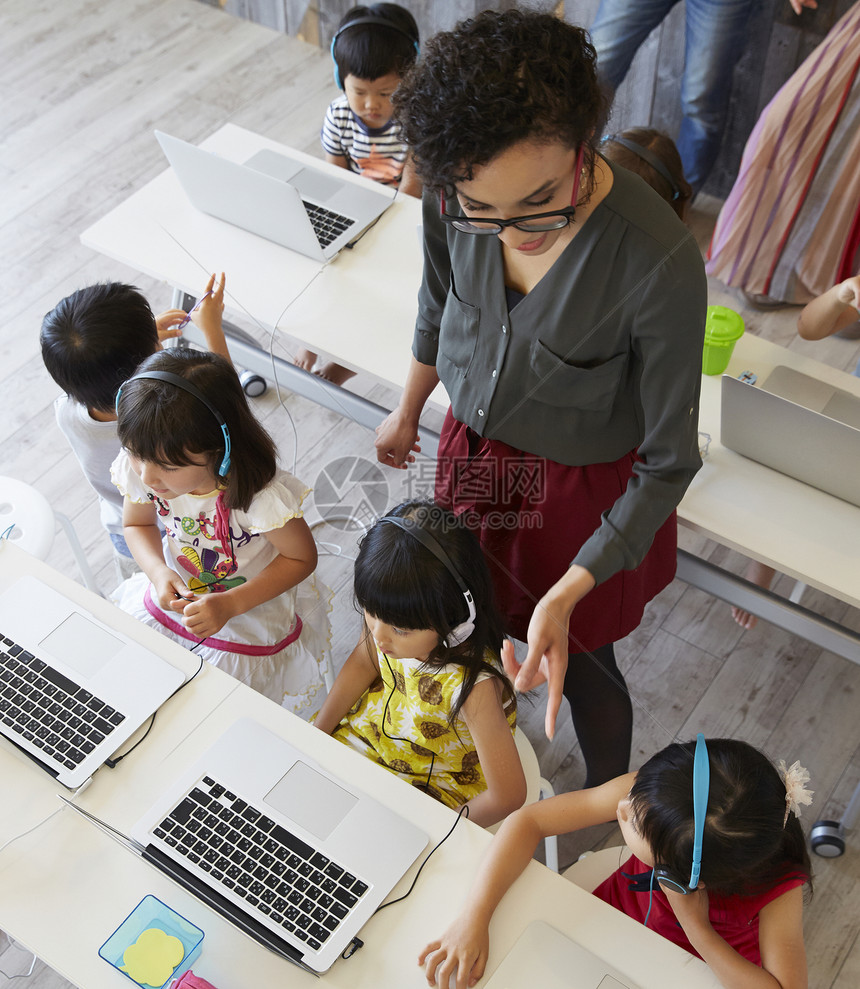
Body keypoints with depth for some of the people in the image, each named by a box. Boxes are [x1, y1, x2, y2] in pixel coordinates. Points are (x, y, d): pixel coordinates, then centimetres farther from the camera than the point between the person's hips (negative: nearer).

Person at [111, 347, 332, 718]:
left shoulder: (261, 498, -37)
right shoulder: (138, 469, -22)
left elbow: (301, 558, -19)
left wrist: (230, 605, -28)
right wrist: (159, 572, -21)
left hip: (252, 620, -4)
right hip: (175, 598, 5)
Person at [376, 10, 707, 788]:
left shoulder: (660, 263, -36)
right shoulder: (453, 196, -23)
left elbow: (667, 462, -25)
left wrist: (567, 595, -29)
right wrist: (408, 413, 18)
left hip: (584, 488, -4)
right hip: (475, 447, 4)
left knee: (578, 664, 17)